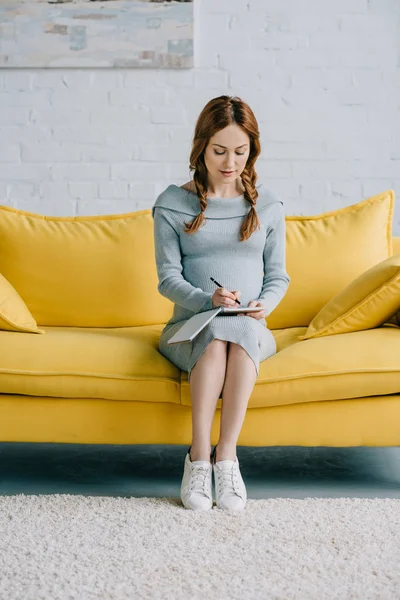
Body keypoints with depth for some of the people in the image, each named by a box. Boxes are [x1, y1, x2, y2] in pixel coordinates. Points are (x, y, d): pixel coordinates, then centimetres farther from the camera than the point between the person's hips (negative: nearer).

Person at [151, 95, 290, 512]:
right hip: (190, 327, -1)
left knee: (241, 330, -35)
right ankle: (199, 458, -33)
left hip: (252, 330, 1)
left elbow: (278, 277, 11)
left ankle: (225, 456, -33)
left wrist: (264, 305, -12)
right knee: (218, 330, -36)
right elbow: (168, 278, -1)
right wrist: (208, 299, -20)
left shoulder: (267, 206, 10)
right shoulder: (172, 203, 5)